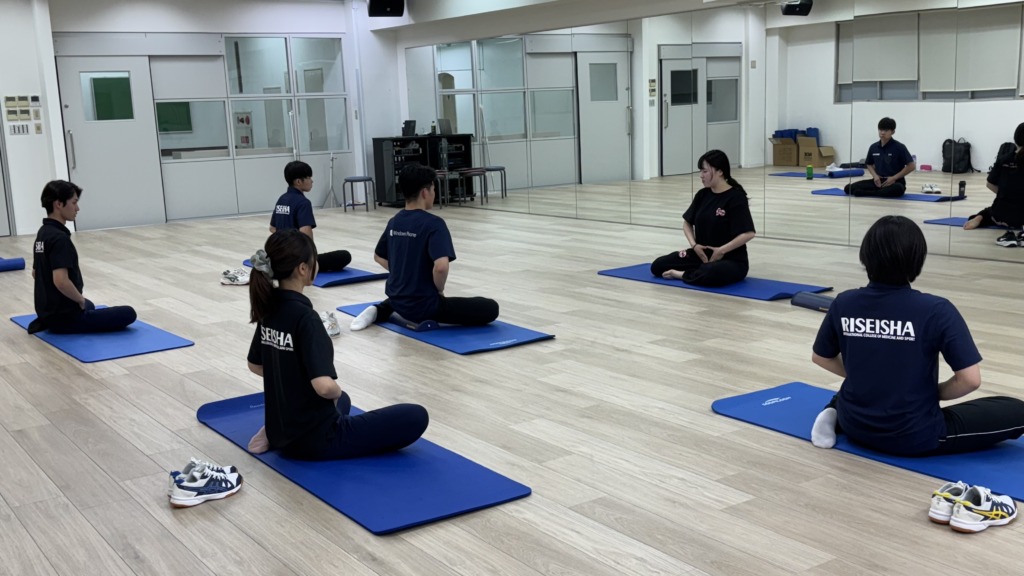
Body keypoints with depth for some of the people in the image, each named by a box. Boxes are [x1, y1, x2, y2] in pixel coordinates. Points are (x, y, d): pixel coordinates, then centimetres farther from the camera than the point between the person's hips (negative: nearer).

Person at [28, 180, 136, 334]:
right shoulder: (60, 238, -23)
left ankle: (48, 321, 13)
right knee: (127, 314, -3)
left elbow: (35, 273, 20)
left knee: (89, 306, 40)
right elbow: (61, 281, -33)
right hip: (65, 316, -10)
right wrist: (81, 299, -14)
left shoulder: (43, 233, 8)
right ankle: (68, 326, -6)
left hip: (48, 311, 10)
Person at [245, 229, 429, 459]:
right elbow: (324, 386, -34)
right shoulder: (304, 317, -24)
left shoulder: (269, 308, 1)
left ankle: (274, 434, 16)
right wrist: (337, 391, -12)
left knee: (342, 401, 42)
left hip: (282, 430, 9)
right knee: (416, 417, -2)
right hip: (314, 439, -9)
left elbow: (255, 365, 17)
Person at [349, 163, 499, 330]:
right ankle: (429, 319, -11)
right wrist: (439, 290, -12)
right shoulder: (433, 224, -18)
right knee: (490, 308, -3)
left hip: (398, 299, 8)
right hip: (423, 304, -8)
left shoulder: (394, 222, 5)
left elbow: (378, 257, 20)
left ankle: (380, 311, 16)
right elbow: (441, 266, -31)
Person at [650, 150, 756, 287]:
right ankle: (701, 271, -1)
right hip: (702, 254, 7)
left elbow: (748, 233, -21)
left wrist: (722, 250, -22)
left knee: (709, 274, -42)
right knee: (658, 266, -6)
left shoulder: (736, 197, -14)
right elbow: (687, 223, 15)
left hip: (732, 259, -7)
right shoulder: (703, 195, 5)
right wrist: (694, 245, -3)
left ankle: (683, 275, -13)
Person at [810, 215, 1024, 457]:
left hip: (856, 426, 6)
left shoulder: (843, 303, -8)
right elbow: (970, 380, -19)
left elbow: (820, 357, 7)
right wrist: (936, 392, 0)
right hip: (914, 437, -5)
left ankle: (836, 416, 9)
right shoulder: (936, 311, -19)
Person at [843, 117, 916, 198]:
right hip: (878, 181, 3)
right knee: (849, 188, -14)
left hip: (895, 182, -3)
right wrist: (875, 175, 0)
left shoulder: (899, 147, -9)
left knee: (898, 189, -43)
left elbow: (911, 166, -10)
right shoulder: (874, 147, 4)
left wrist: (894, 178, -14)